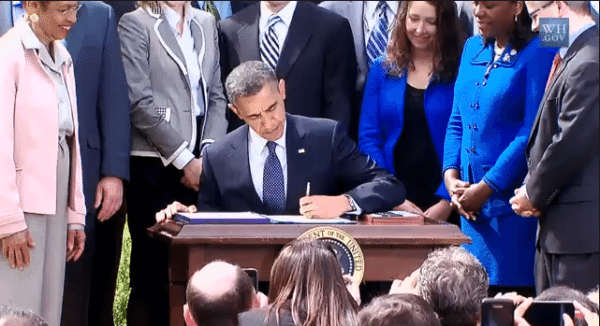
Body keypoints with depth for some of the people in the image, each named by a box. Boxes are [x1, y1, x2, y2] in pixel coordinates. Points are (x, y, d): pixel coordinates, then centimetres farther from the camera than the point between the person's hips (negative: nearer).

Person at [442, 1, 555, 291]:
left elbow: (533, 134, -13)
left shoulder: (538, 54, -8)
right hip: (470, 202, 7)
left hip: (510, 200, -6)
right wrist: (451, 175, 2)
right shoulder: (473, 48, 14)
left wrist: (486, 188, -14)